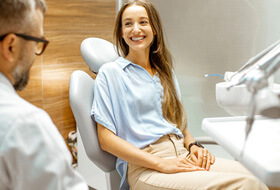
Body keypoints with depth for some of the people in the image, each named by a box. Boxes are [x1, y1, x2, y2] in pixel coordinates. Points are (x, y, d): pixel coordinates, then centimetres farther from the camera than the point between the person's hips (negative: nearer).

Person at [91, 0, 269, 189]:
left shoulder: (165, 71, 19)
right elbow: (106, 139, -5)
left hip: (182, 154, 6)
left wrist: (193, 145, 2)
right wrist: (160, 163, -14)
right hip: (143, 167, -6)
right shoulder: (110, 73, 2)